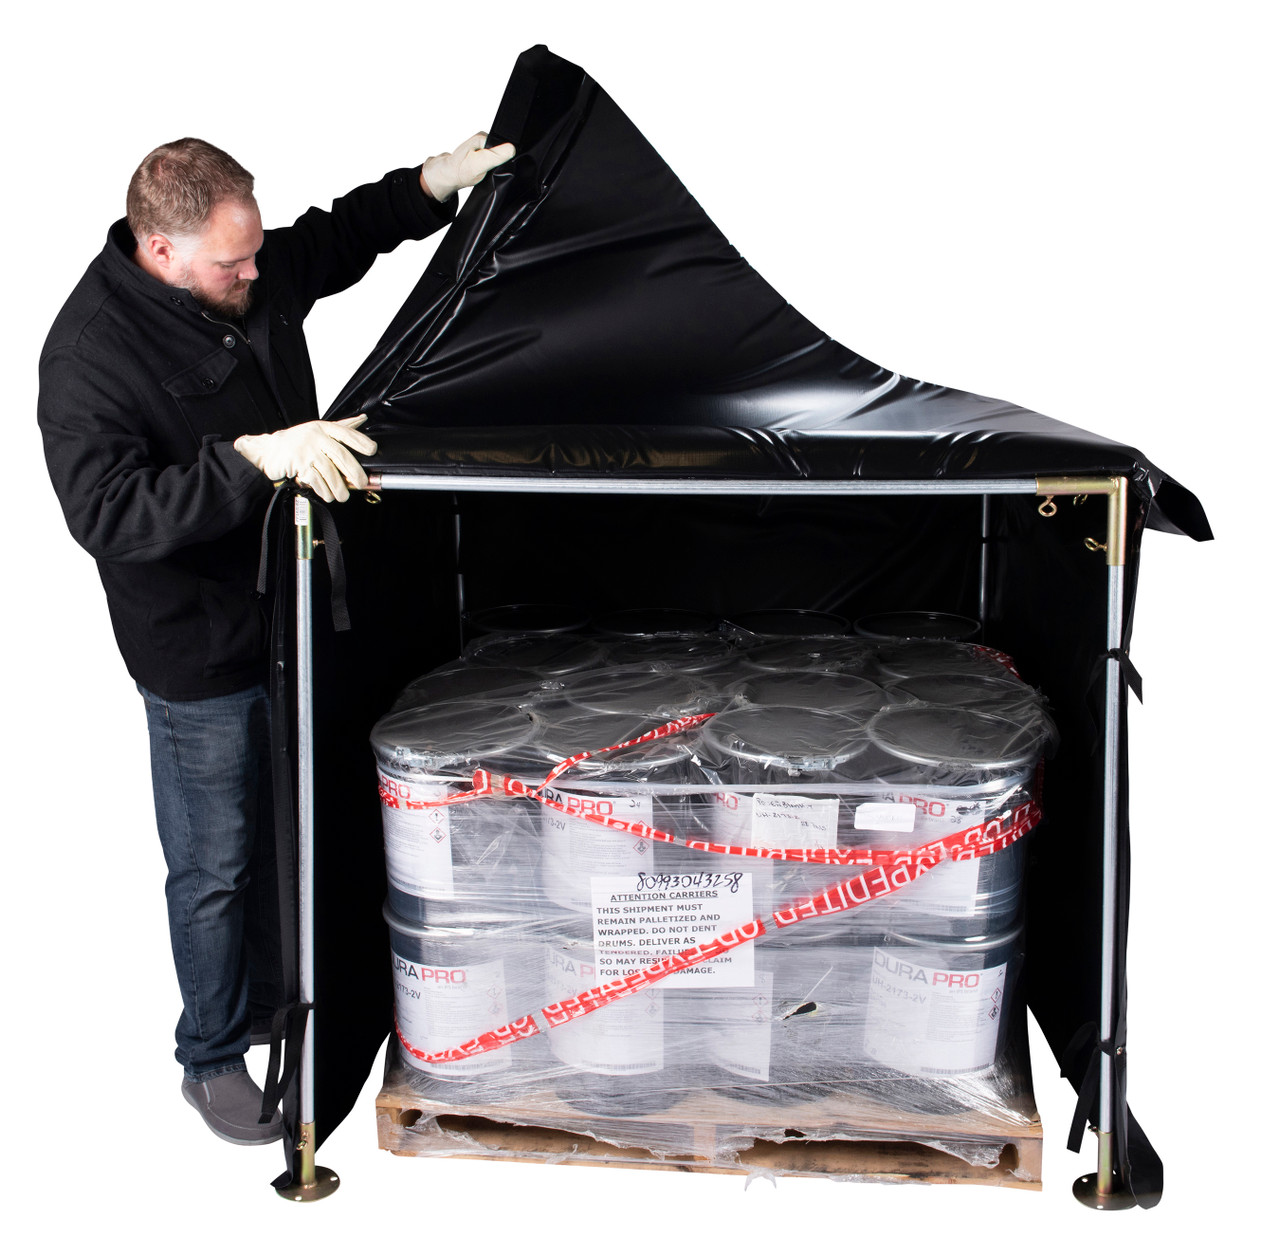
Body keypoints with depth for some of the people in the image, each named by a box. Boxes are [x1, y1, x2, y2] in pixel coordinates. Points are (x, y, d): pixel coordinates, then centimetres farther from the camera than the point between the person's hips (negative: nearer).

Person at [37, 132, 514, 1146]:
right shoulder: (90, 355, -24)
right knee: (217, 866, 7)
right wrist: (255, 458, -43)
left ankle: (273, 1003, 44)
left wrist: (433, 186, 2)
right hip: (201, 653, -7)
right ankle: (213, 1060, 28)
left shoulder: (258, 275, -2)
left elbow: (340, 235, 17)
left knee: (284, 835, 22)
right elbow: (108, 513, -34)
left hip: (294, 616, 8)